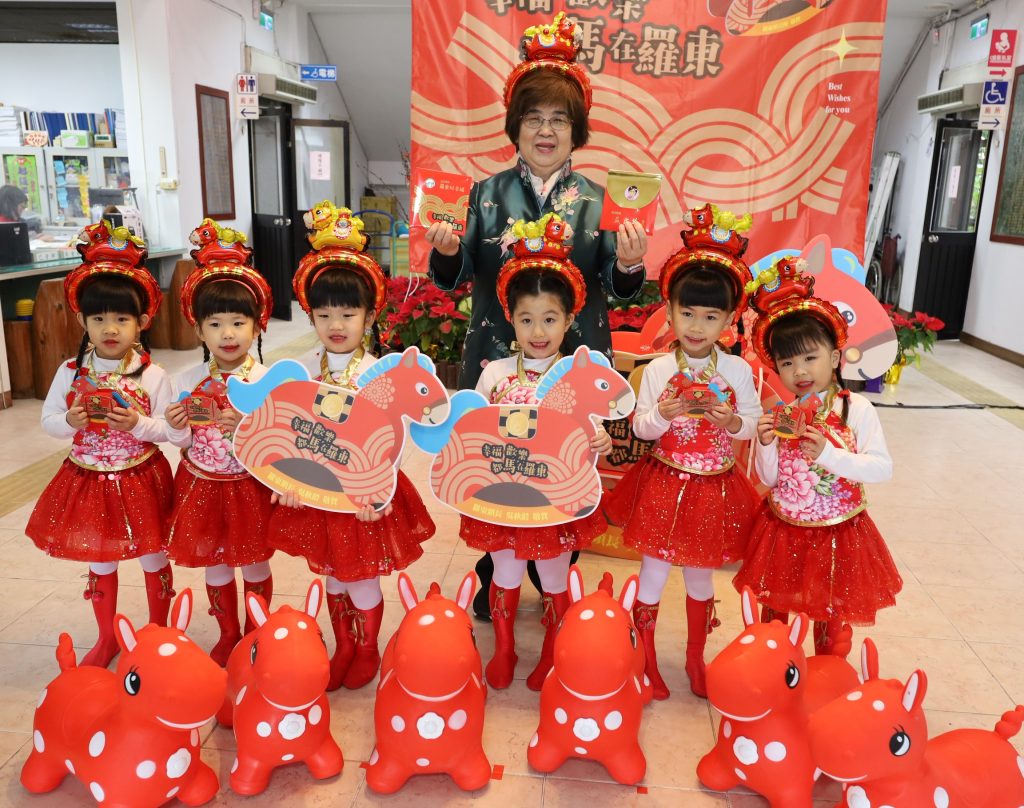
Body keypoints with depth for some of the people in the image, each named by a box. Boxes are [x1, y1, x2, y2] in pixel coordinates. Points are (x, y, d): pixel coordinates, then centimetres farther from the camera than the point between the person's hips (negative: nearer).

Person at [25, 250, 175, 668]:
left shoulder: (152, 375, -12)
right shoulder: (70, 373, -5)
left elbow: (170, 429, -9)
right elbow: (48, 421, 3)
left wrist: (138, 424, -26)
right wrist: (70, 422, -17)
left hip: (141, 480, -2)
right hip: (88, 480, 3)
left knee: (153, 557, 12)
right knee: (99, 560, 17)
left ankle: (159, 631, 34)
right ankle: (107, 638, 36)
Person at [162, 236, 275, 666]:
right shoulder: (188, 379, -3)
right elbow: (185, 443, 5)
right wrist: (176, 428, -16)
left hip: (250, 488, -3)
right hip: (201, 486, 3)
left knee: (255, 564, 13)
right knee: (214, 564, 17)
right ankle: (228, 635, 39)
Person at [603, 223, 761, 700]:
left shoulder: (738, 371, -5)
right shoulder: (657, 371, -7)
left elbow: (754, 424, 1)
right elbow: (639, 428, -2)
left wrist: (733, 421, -20)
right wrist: (661, 415, -22)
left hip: (715, 488, 1)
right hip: (663, 485, -1)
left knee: (700, 574, 16)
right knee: (654, 571, 8)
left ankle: (695, 658, 37)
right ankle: (645, 660, 27)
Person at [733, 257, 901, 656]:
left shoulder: (857, 410, -12)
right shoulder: (778, 414, -5)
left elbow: (883, 468, -17)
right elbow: (769, 479, -1)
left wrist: (828, 453, -27)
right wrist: (766, 444, -19)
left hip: (836, 534, -2)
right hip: (782, 532, 2)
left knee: (832, 620, 16)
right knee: (774, 612, 19)